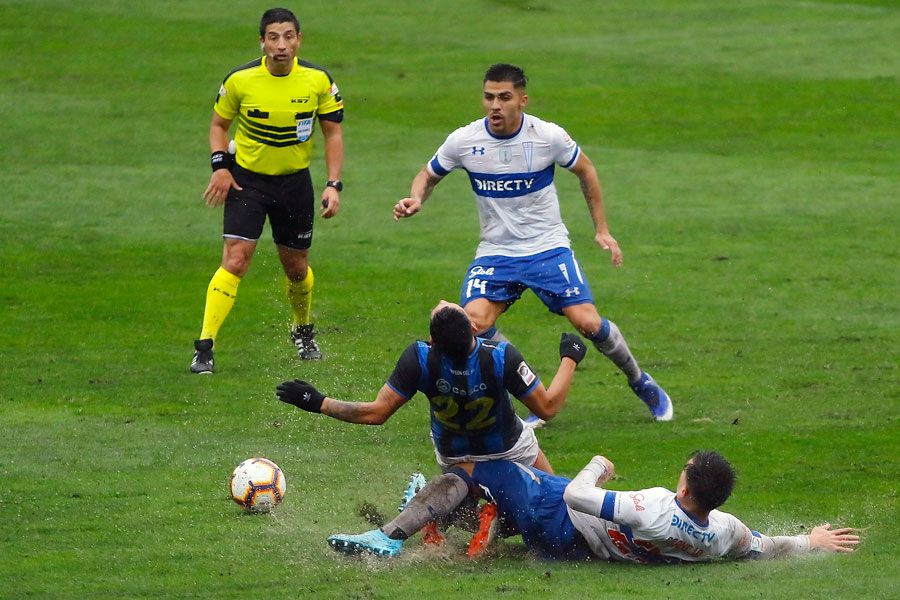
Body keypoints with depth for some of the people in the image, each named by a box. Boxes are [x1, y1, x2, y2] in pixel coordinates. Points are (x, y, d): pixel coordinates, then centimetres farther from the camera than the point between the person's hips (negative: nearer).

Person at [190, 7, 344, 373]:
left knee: (296, 267, 13)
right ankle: (204, 348, -16)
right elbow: (219, 123, 4)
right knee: (235, 260, -16)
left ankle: (303, 332, 42)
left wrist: (334, 185, -9)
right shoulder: (240, 80, -12)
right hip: (246, 178, -2)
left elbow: (333, 133, 1)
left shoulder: (319, 80, -9)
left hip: (294, 180, 2)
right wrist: (220, 166, -11)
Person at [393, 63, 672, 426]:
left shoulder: (548, 136, -12)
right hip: (495, 253, 1)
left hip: (548, 247, -1)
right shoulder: (463, 141, -9)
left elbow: (585, 171, 7)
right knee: (474, 319, -24)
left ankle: (640, 382, 17)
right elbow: (428, 176, 9)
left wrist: (601, 228, 8)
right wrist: (415, 200, -14)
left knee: (588, 323, -14)